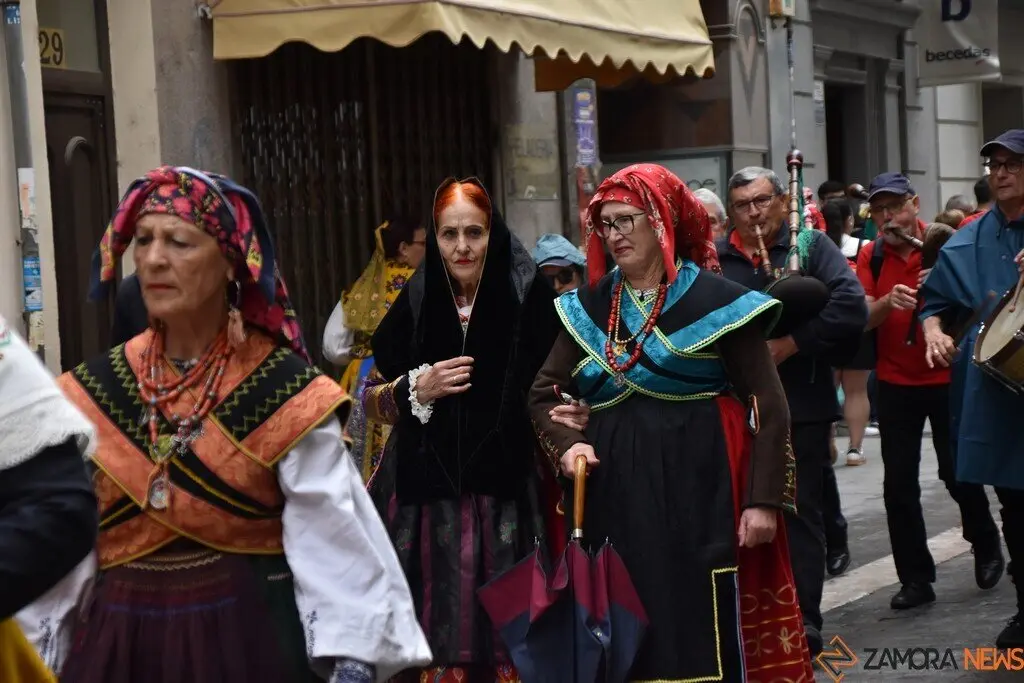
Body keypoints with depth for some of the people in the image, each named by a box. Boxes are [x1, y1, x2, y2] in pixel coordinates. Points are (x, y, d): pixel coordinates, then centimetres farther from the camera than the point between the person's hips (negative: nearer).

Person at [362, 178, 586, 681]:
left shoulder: (527, 299, -4)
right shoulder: (415, 304, 2)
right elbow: (371, 401, 9)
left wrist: (569, 418, -15)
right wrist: (418, 389, -8)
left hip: (507, 495, -1)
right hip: (427, 497, 1)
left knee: (506, 633, -2)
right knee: (436, 632, 0)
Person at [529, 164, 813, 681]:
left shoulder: (714, 299, -4)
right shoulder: (590, 305, 10)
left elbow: (768, 404, -5)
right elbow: (543, 392, 14)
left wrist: (763, 500, -12)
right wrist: (565, 444, -7)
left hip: (698, 488, -4)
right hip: (615, 493, 4)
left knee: (706, 634, -3)